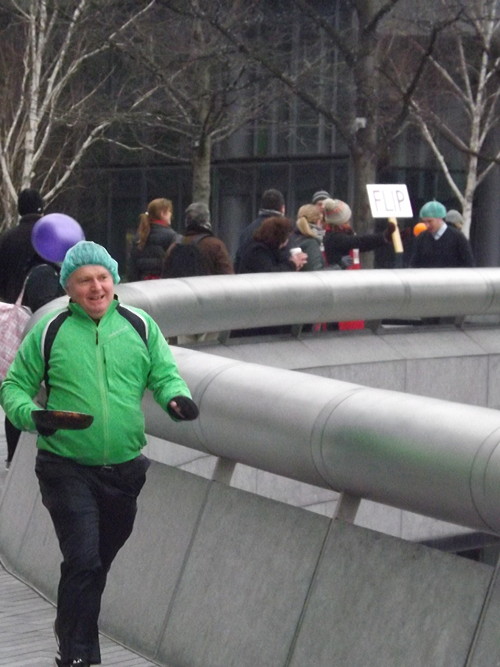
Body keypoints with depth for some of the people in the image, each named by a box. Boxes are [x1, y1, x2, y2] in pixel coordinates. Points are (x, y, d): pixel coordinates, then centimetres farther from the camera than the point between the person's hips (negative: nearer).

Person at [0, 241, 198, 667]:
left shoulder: (140, 325, 4)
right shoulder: (49, 331, -2)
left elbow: (164, 373, 7)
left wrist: (176, 396, -16)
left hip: (125, 468, 3)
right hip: (68, 468, -3)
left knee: (101, 561, 16)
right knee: (83, 561, -12)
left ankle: (72, 628, 36)